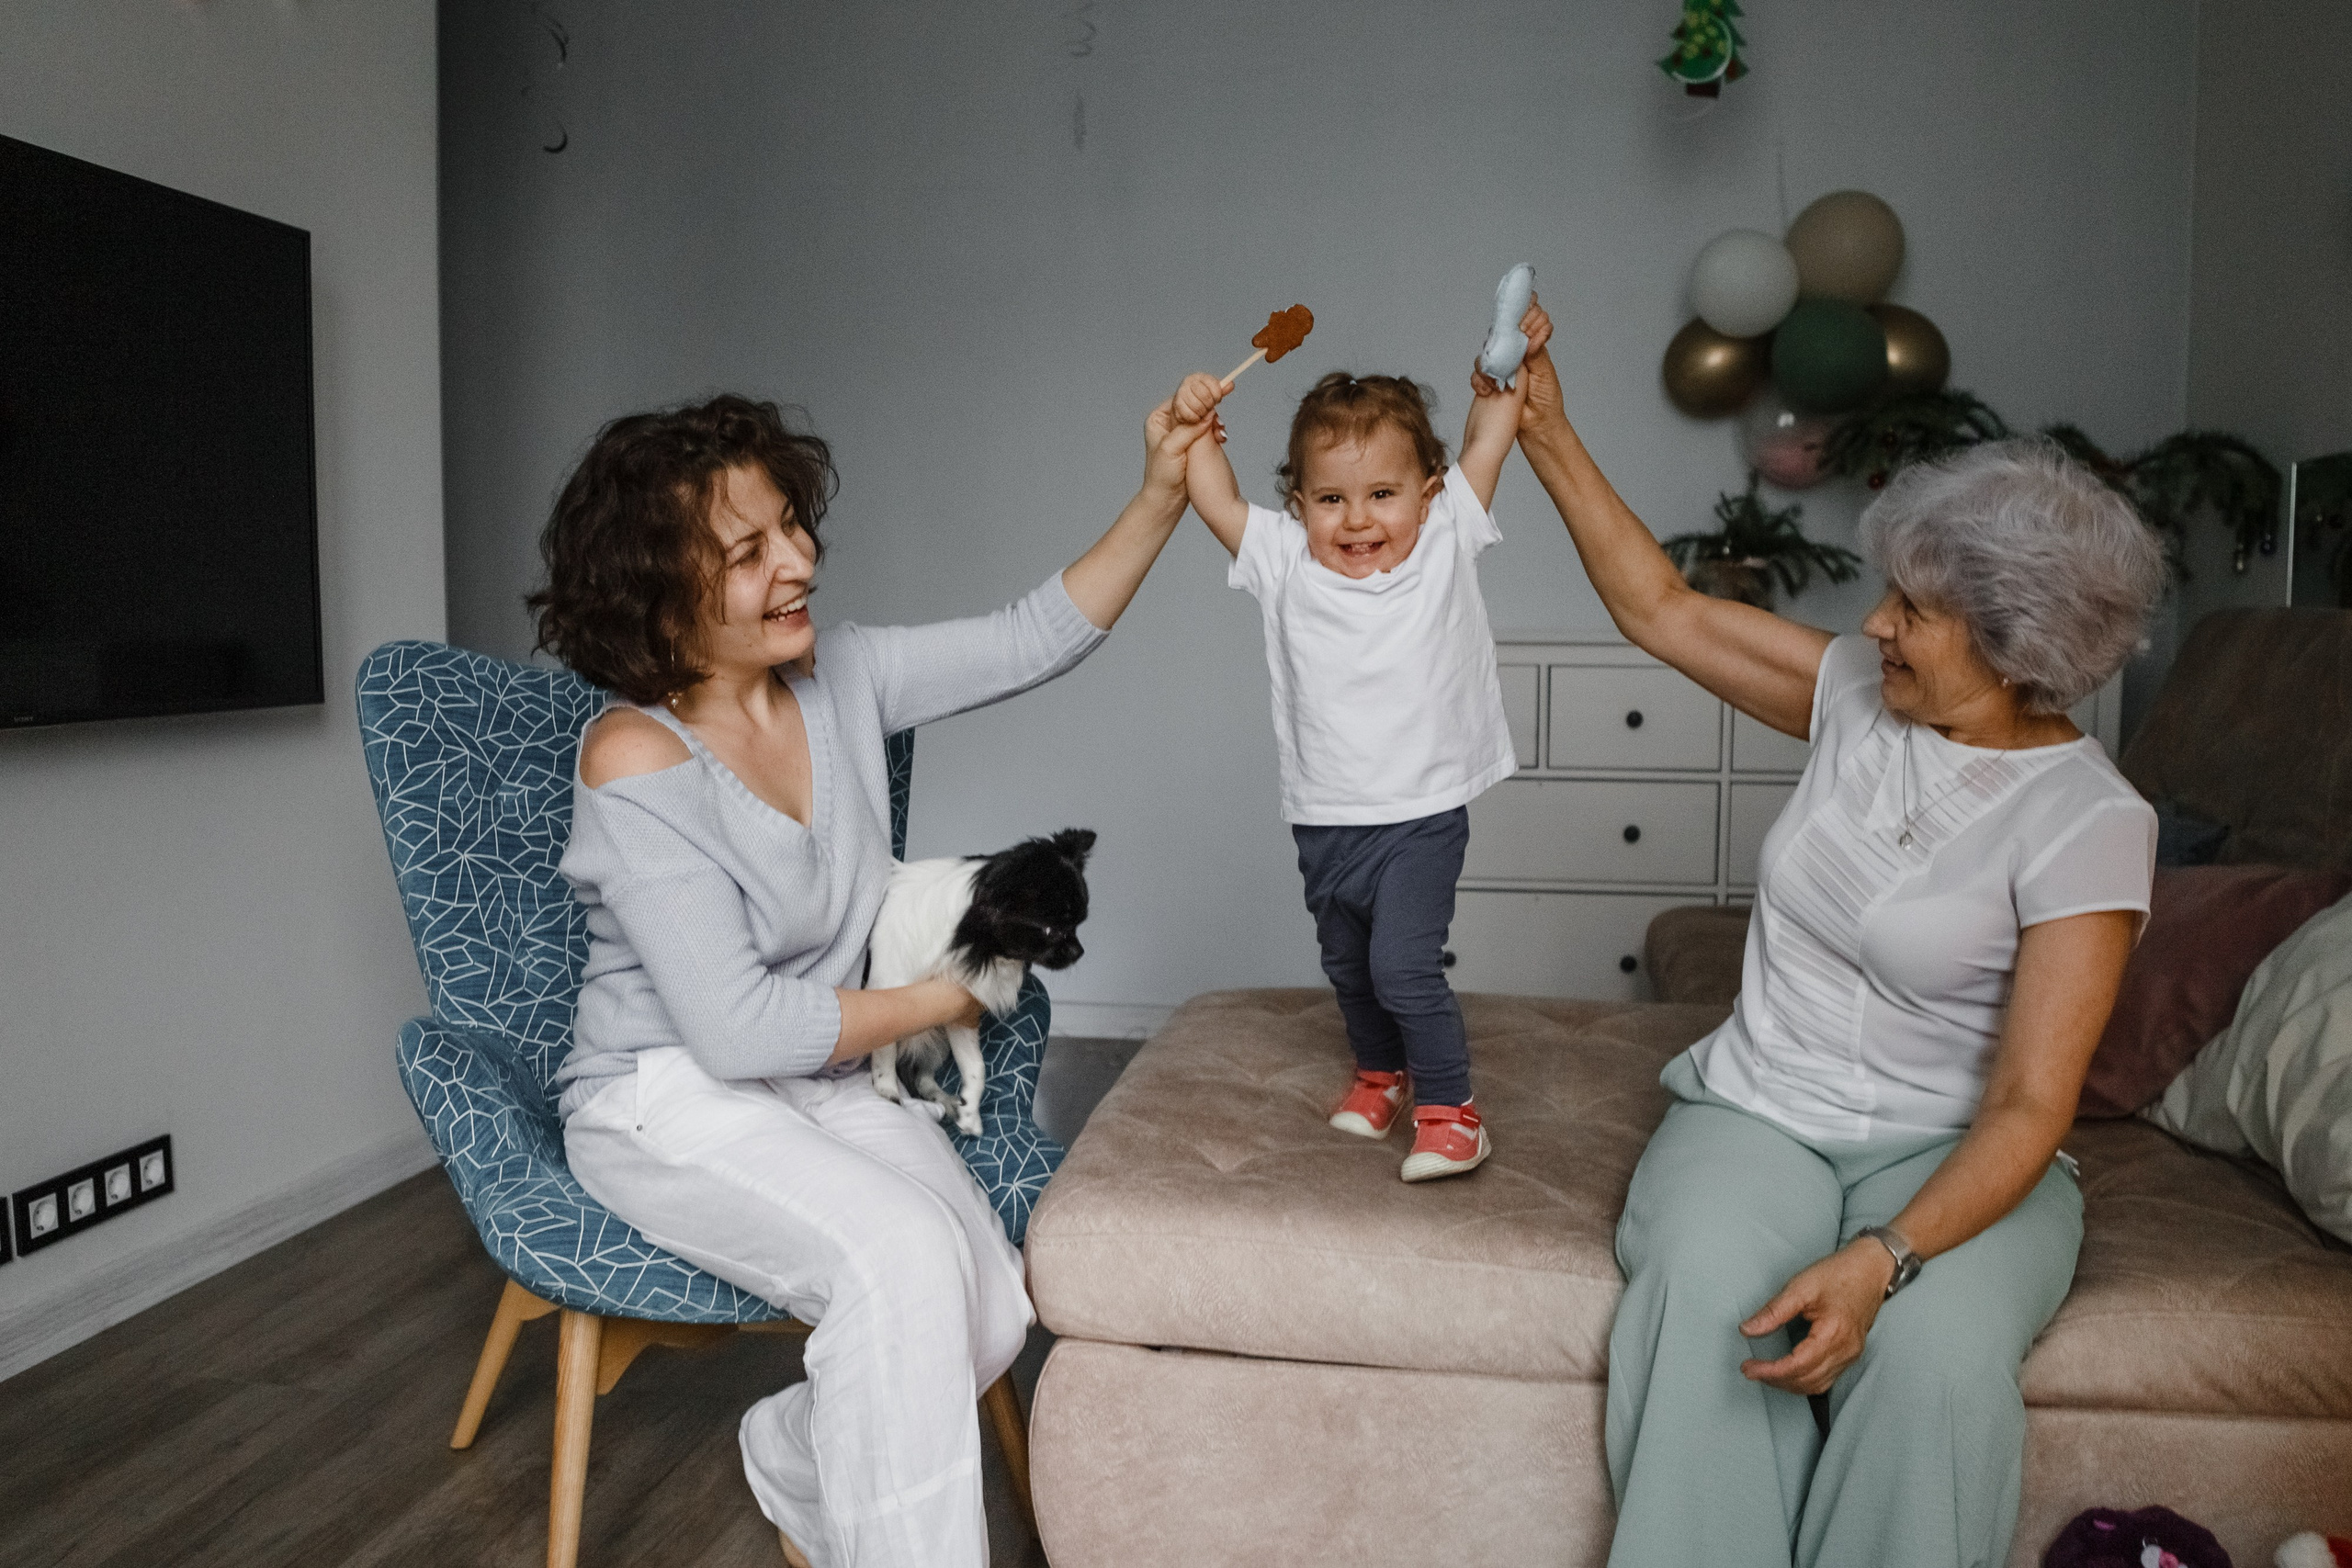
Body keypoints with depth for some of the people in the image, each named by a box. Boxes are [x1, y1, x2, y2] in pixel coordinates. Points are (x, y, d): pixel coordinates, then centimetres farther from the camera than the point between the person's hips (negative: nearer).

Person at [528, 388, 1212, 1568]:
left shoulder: (839, 674, -1)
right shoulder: (638, 761, -20)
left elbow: (1033, 640, 3)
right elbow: (735, 1028, -22)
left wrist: (1160, 497, -9)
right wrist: (935, 1003, -10)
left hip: (828, 1083, 6)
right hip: (671, 1101, -6)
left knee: (993, 1310, -16)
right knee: (904, 1261, -32)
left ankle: (796, 1468, 15)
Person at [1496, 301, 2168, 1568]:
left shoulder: (2090, 822, -11)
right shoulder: (1861, 697, 4)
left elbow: (2028, 1105, -16)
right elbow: (1661, 610, 11)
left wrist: (1883, 1260, -31)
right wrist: (1547, 433, 7)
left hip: (1950, 1152, -3)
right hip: (1755, 1113, 3)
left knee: (1932, 1347, -35)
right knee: (1700, 1287, -30)